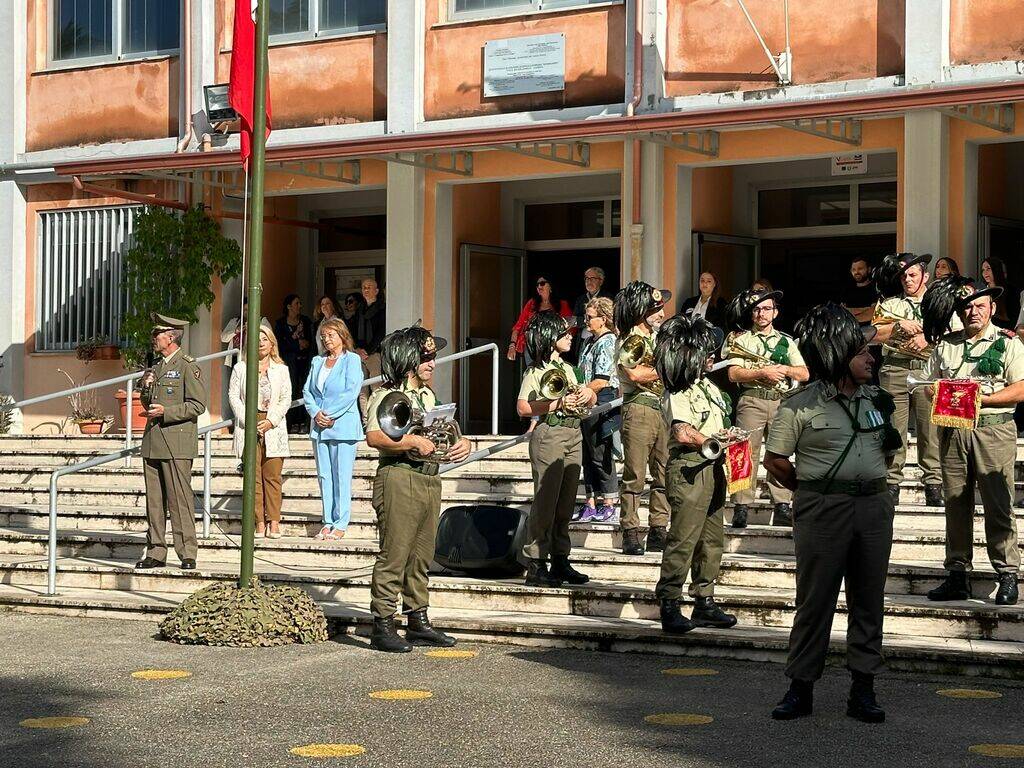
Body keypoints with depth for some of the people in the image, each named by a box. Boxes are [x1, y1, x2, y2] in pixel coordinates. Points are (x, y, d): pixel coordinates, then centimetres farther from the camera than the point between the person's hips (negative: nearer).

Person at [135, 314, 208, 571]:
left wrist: (166, 412, -17)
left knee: (180, 499, -7)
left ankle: (187, 554, -4)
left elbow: (197, 405, -11)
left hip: (177, 444, -8)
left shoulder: (188, 366, -5)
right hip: (153, 442, 8)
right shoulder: (157, 367, 20)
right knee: (154, 500, 8)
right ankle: (156, 552, 13)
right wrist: (145, 388, 6)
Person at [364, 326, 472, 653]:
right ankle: (383, 627, -5)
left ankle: (418, 622, 19)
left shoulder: (428, 395, 21)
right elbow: (373, 437, -20)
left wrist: (462, 442, 8)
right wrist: (413, 442, -25)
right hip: (399, 478, -8)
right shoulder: (386, 395, -5)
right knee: (394, 554, -8)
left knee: (422, 556, 12)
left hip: (430, 480, 8)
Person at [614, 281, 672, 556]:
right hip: (639, 408, -8)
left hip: (663, 408, 8)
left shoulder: (658, 337, 19)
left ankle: (658, 532, 13)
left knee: (664, 474, 8)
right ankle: (630, 535, -2)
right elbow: (635, 374, -24)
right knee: (635, 474, -5)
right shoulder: (630, 341, -7)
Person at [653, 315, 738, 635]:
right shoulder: (677, 395, -13)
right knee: (683, 539, -10)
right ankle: (669, 606, -6)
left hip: (712, 469, 10)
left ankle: (705, 602, 19)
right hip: (689, 470, -10)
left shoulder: (708, 385, 16)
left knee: (712, 539, 12)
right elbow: (684, 434, -26)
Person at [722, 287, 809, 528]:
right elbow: (733, 374, -4)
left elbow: (804, 374, 12)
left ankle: (782, 508, 4)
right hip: (752, 400, -3)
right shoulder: (741, 339, 8)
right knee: (746, 453, -7)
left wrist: (786, 370, -7)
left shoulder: (786, 341, 18)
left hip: (781, 402, 3)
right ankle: (741, 508, -7)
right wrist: (762, 373, -14)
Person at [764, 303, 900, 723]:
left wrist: (890, 437, 6)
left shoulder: (876, 399, 11)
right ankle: (800, 688, 8)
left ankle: (863, 689, 13)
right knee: (814, 599, -1)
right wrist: (815, 490, 5)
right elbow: (775, 461, 0)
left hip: (874, 507, 5)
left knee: (869, 599, 6)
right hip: (822, 514, -5)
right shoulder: (800, 405, -4)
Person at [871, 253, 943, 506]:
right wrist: (899, 326, -9)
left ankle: (933, 485, -2)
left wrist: (928, 338, -10)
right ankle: (891, 483, 2)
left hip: (928, 369, -1)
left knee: (930, 428, -5)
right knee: (893, 428, -2)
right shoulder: (889, 304, 17)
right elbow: (874, 335, 5)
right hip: (894, 370, 1)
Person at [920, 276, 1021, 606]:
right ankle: (957, 574, 11)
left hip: (993, 429, -4)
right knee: (955, 503, 5)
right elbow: (927, 382, 18)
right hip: (953, 429, 4)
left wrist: (984, 397, -13)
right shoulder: (946, 344, 16)